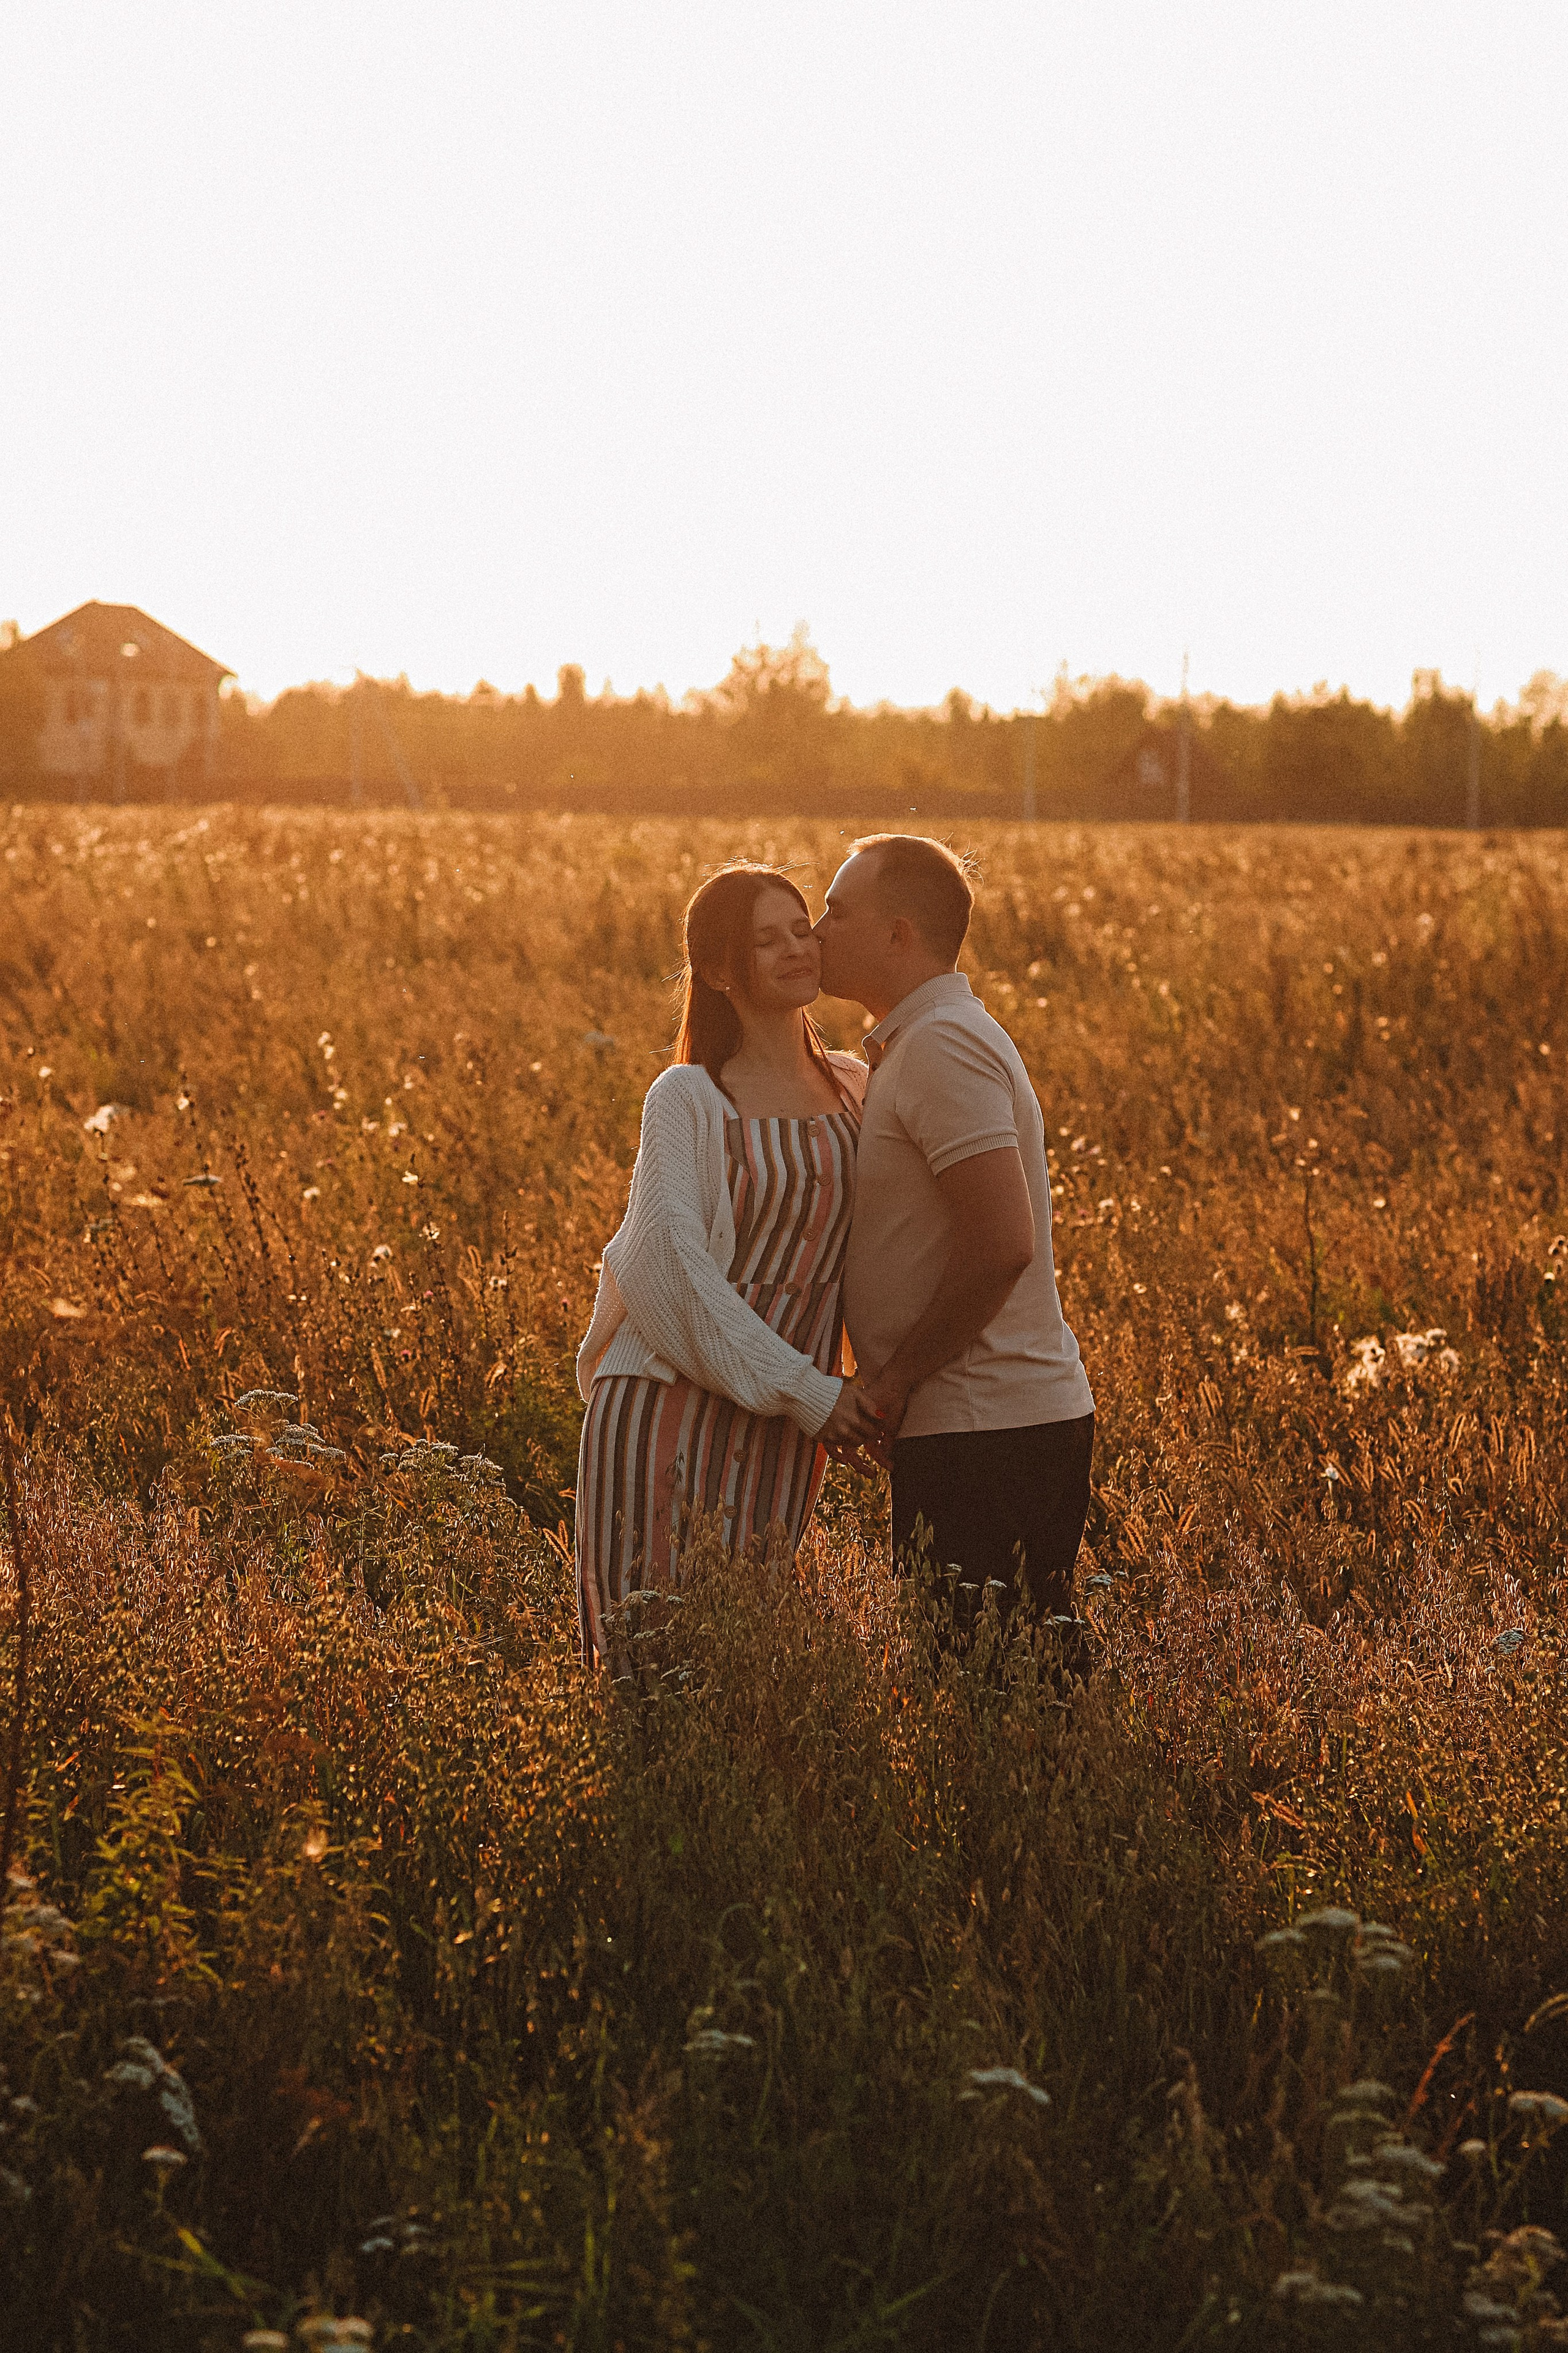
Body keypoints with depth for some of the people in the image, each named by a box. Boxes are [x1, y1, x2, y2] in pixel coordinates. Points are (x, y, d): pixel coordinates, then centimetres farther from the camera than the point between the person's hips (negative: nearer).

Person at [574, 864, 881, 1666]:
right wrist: (802, 1388, -19)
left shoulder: (856, 1089, 11)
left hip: (778, 1431, 4)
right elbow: (670, 1261, -14)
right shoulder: (687, 1098, -3)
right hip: (667, 1412, -4)